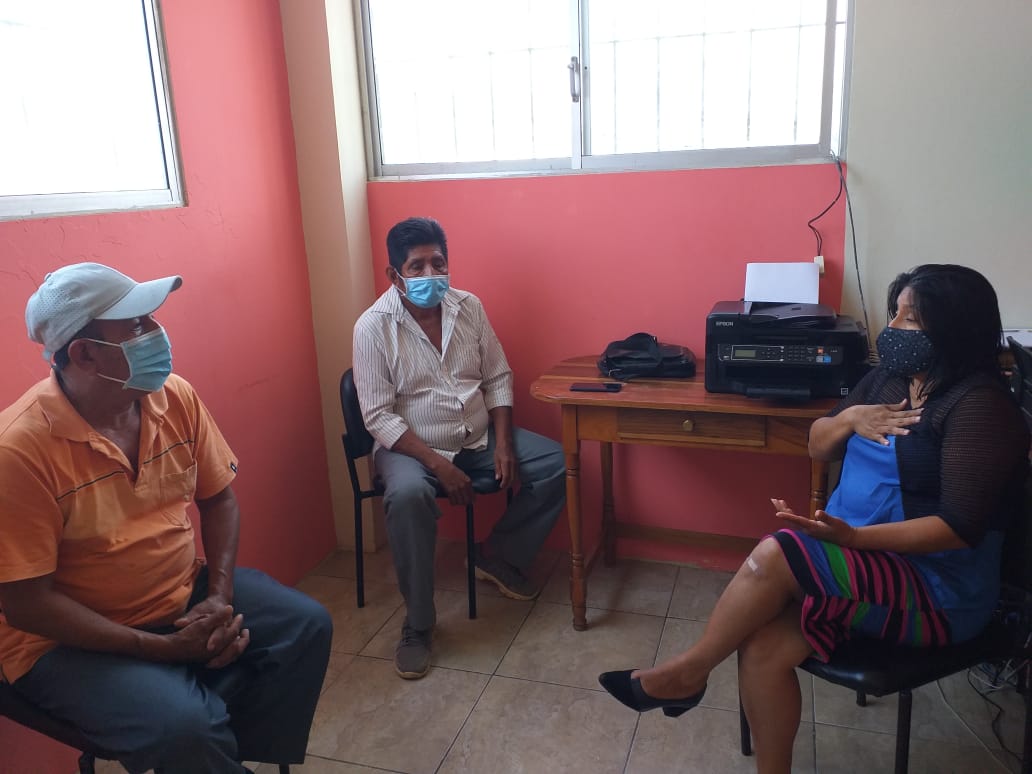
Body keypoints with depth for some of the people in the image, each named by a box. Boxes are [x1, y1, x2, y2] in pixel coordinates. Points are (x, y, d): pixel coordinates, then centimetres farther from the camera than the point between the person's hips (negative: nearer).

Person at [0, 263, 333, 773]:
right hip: (71, 639, -5)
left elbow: (218, 501, 4)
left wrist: (221, 596, -10)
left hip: (184, 595, 6)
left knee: (305, 626, -6)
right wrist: (162, 647, -22)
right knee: (188, 726, -27)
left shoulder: (176, 396, -7)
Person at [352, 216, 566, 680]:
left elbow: (498, 379, 5)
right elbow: (379, 416, -16)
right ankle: (417, 625, -16)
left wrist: (502, 444, -9)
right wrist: (438, 464, -24)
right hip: (410, 446, -5)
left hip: (479, 438, 5)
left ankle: (498, 556, 12)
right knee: (407, 495, -37)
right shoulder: (373, 326, -14)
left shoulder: (469, 307, -1)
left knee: (555, 463, -10)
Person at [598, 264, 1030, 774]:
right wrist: (849, 418, -7)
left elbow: (960, 526, -21)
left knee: (775, 555, -29)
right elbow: (817, 446, 15)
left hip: (935, 592, -6)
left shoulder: (979, 405, -15)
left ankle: (686, 672, -9)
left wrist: (854, 536, -30)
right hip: (858, 562, 7)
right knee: (762, 647, -19)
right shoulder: (888, 378, 9)